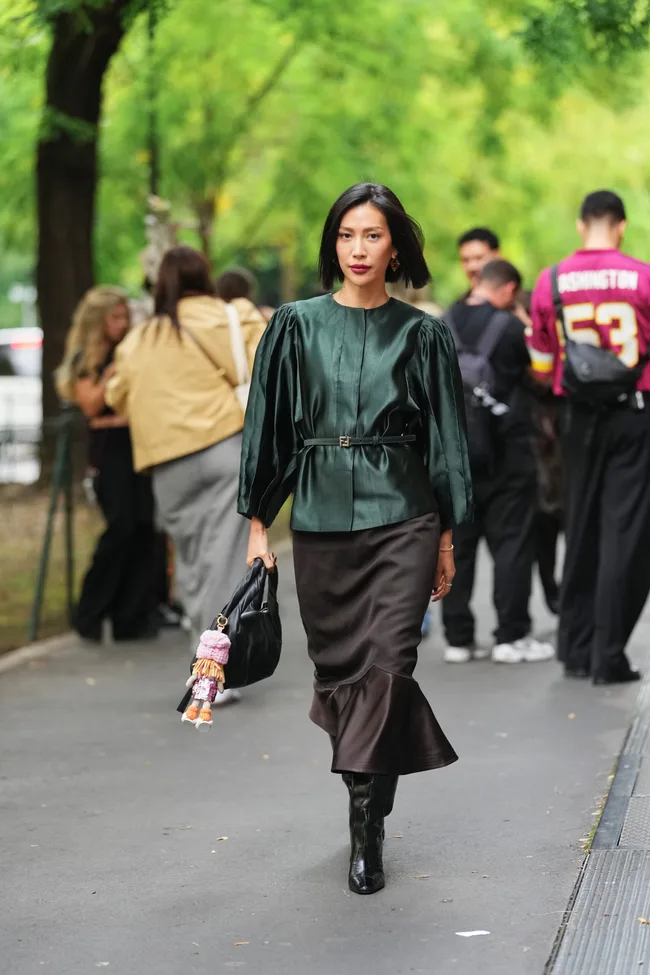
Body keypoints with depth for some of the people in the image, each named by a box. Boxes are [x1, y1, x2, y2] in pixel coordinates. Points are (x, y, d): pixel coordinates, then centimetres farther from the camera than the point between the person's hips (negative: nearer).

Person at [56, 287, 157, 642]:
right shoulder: (83, 359, 2)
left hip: (140, 446, 4)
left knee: (144, 528, -2)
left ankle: (132, 618, 3)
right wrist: (115, 368, -15)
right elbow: (91, 404, -9)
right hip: (108, 449, -4)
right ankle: (90, 614, -1)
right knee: (122, 528, -13)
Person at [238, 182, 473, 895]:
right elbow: (268, 427, 7)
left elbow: (445, 436, 7)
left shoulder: (420, 334, 4)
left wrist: (447, 537, 5)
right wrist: (258, 525, 3)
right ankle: (371, 806, 27)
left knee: (387, 663, -13)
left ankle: (366, 827, -10)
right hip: (320, 518, 2)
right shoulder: (296, 327, 6)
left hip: (401, 518, -2)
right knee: (338, 666, 8)